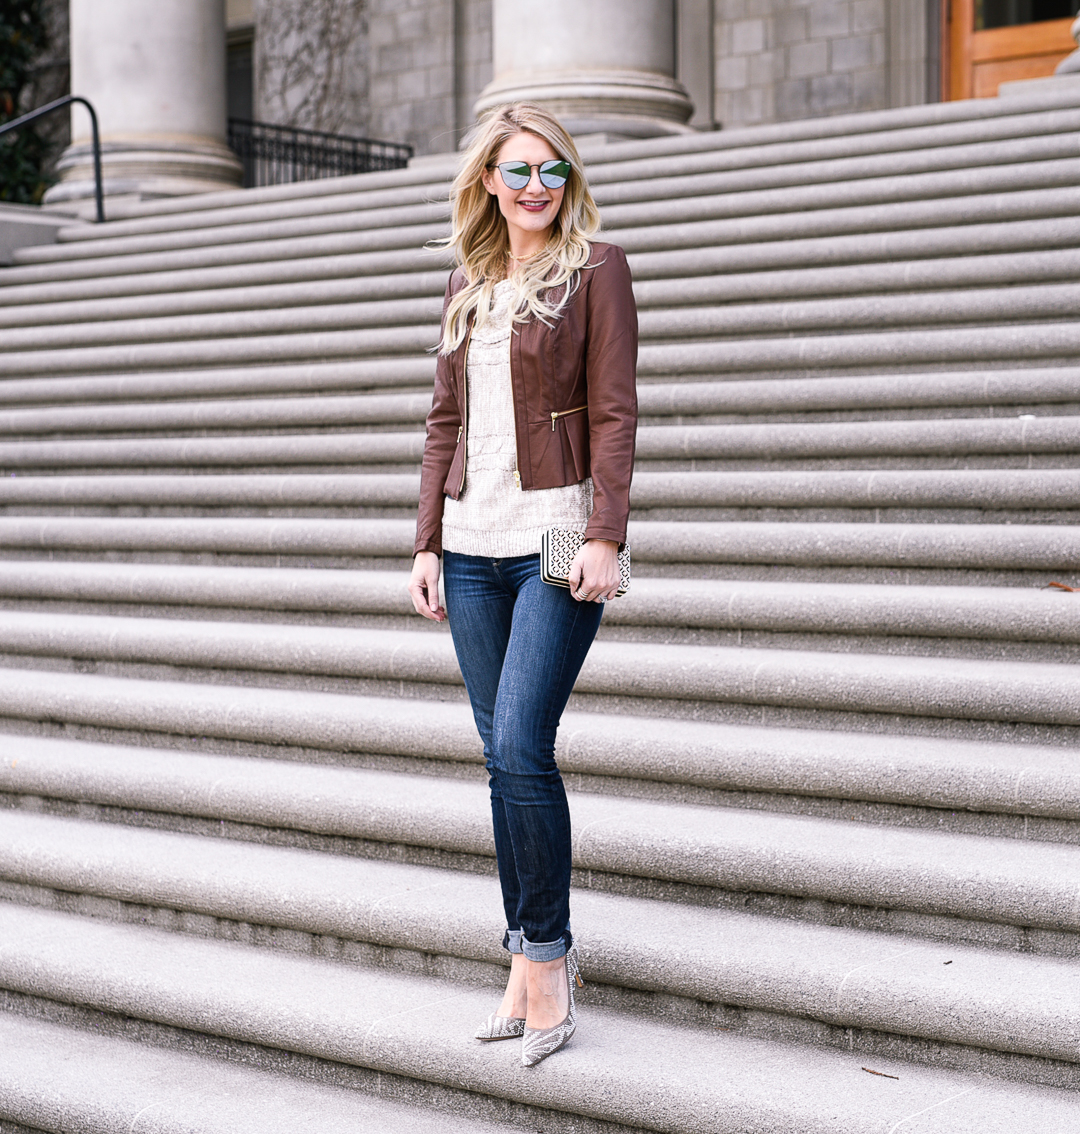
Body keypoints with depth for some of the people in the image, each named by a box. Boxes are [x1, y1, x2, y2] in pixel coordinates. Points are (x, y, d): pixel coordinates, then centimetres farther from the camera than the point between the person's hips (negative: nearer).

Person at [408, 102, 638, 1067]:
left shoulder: (596, 269, 1)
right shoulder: (467, 282, 17)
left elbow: (615, 413, -6)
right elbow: (446, 420, 17)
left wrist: (606, 538, -16)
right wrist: (428, 542, 10)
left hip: (556, 535, -6)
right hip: (473, 541, 6)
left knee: (520, 749, -13)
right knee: (504, 756, 8)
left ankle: (548, 956, 2)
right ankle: (528, 957, 17)